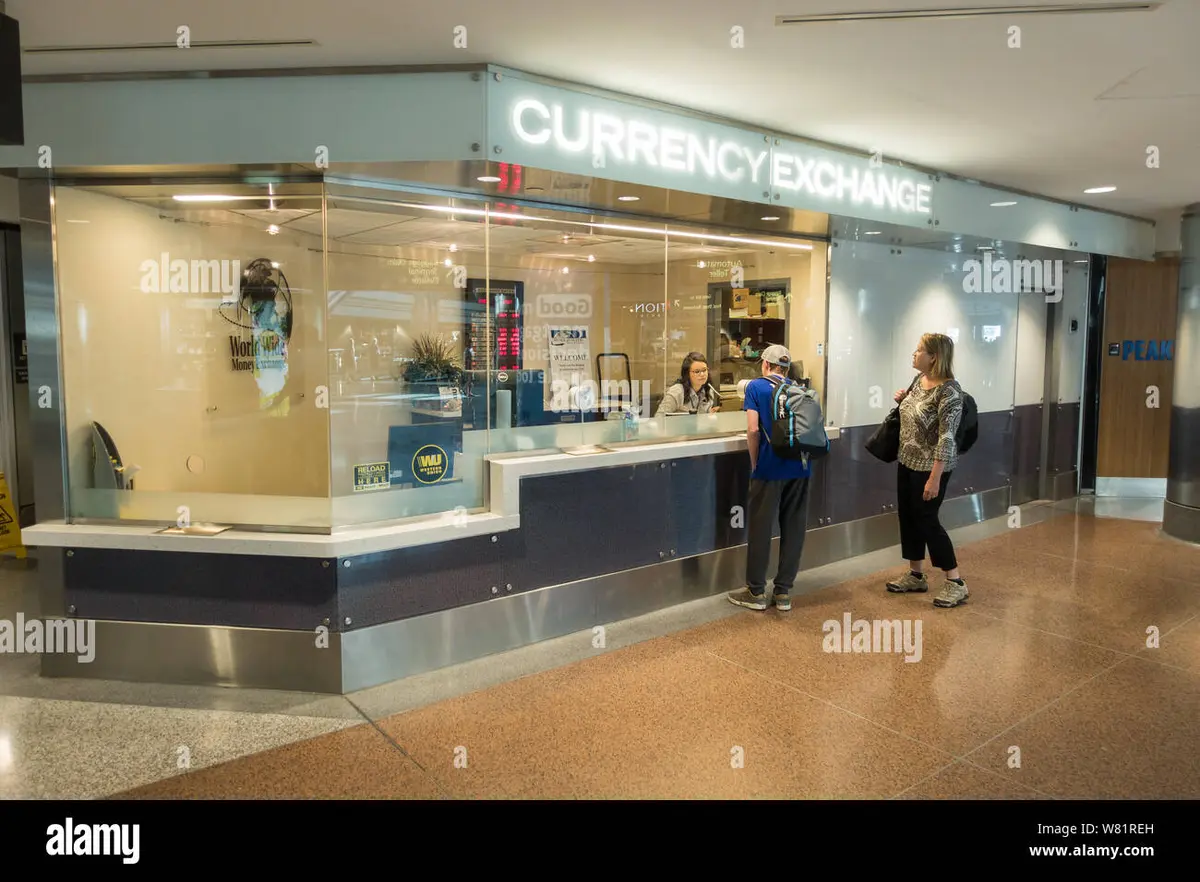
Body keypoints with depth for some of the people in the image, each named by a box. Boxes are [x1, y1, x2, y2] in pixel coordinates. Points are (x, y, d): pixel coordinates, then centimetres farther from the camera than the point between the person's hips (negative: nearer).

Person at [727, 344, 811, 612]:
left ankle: (756, 592, 12)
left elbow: (753, 430, -10)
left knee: (760, 528, 5)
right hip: (799, 467, 4)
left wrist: (754, 464, 0)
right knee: (793, 528, 9)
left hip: (770, 468, -4)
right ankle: (783, 591, 16)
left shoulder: (756, 386, -1)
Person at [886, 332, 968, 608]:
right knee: (907, 516, 13)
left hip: (930, 466, -9)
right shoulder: (918, 380, 5)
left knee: (926, 519, -3)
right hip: (907, 461, 9)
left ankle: (956, 583, 9)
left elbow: (946, 437, -23)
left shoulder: (948, 390, -21)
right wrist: (901, 400, 0)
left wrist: (935, 477, -24)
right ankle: (916, 575, 26)